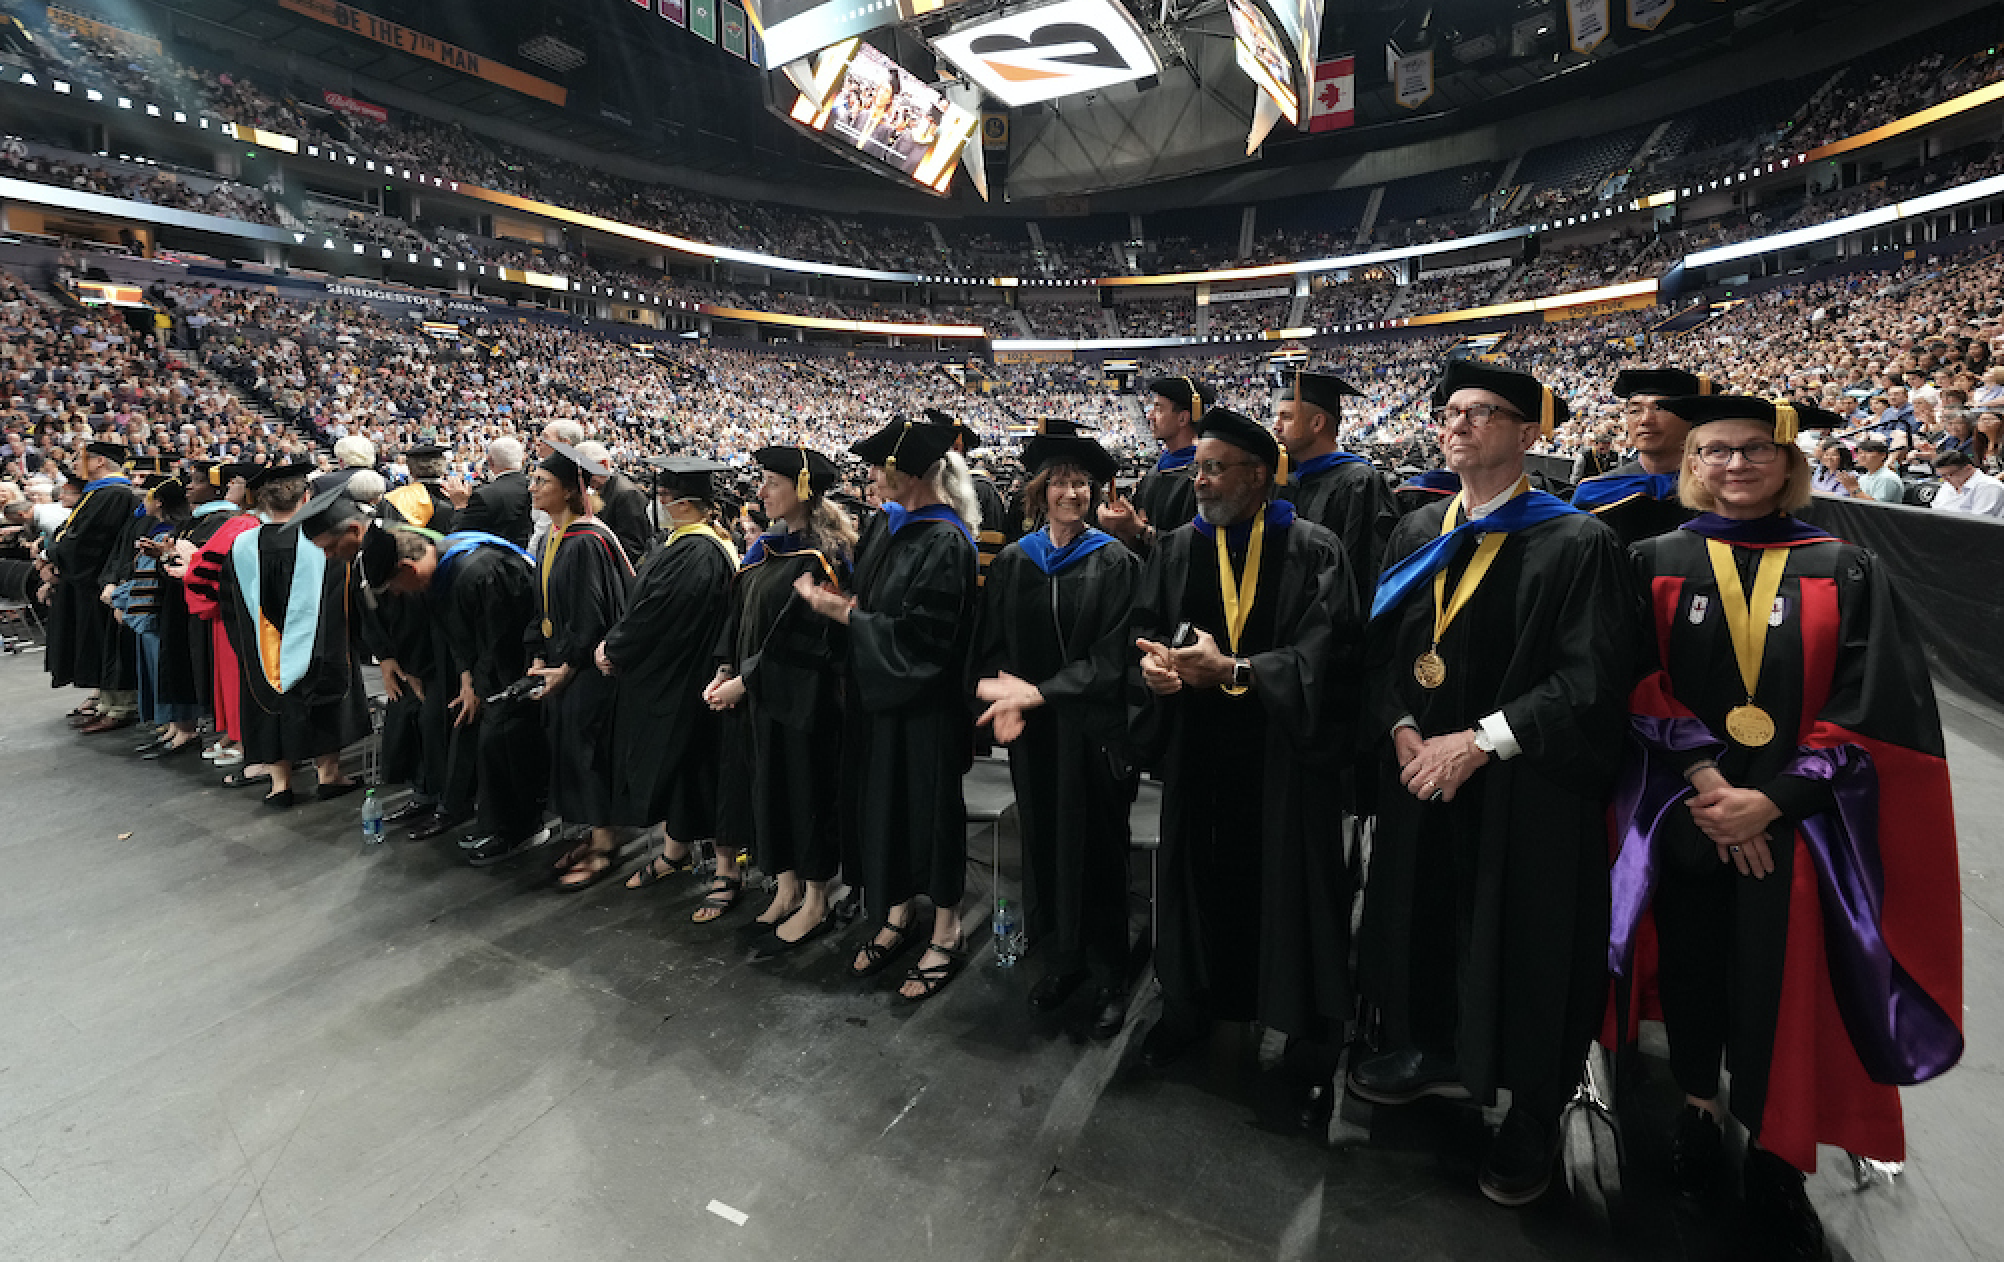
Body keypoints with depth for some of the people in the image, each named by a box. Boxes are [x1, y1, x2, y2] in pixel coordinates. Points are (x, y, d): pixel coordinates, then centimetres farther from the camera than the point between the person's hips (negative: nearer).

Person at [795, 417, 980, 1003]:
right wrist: (842, 599, -1)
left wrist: (843, 611, -17)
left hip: (923, 705, -8)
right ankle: (899, 915, 36)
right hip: (877, 692, 8)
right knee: (884, 804, 16)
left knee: (928, 808, 6)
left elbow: (918, 635, -24)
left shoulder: (945, 544, -20)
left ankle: (947, 933, 26)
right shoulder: (887, 522, 5)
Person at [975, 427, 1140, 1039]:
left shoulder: (1113, 561, -4)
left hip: (1094, 729, -3)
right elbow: (991, 645, 6)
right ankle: (1063, 958, 30)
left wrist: (1038, 692, -18)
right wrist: (1006, 697, -14)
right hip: (1032, 732, 3)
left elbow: (1112, 657, -11)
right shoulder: (1012, 561, 6)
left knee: (1096, 847, 5)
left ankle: (1108, 976, 21)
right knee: (1045, 843, 11)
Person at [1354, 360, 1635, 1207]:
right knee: (1425, 913, 16)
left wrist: (1480, 740, -20)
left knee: (1524, 940, 9)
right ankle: (1435, 1052, 40)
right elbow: (1381, 646, 6)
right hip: (1421, 776, 5)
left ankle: (1533, 1119, 31)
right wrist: (1403, 730, -9)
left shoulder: (1576, 544, -10)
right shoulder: (1416, 535, 7)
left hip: (1525, 789, -4)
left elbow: (1591, 681, -16)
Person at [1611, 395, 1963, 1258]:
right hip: (1683, 818, 0)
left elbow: (1872, 712, -3)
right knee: (1694, 966, 10)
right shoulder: (1656, 564, 3)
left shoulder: (1845, 573, 4)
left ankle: (1774, 1162, 22)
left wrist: (1769, 800, -13)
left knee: (1784, 984, 1)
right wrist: (1707, 784, -14)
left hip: (1798, 821, 0)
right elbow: (1644, 691, -3)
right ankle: (1697, 1106, 32)